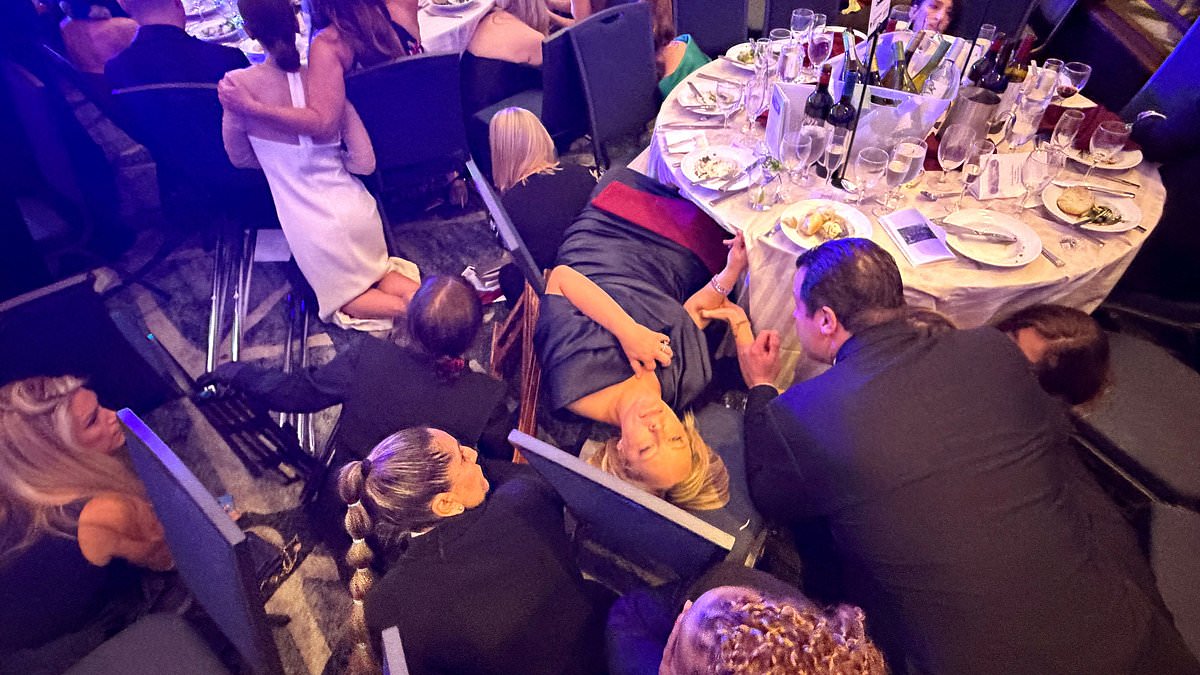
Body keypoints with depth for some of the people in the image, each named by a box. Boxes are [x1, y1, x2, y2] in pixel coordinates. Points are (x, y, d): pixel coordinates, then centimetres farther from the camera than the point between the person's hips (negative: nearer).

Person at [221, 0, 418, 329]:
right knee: (378, 271, 28)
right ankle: (418, 294, -6)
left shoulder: (239, 84, -11)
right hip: (357, 211, 3)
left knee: (342, 300, 21)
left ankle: (410, 306, -9)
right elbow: (365, 162, -5)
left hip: (312, 225, -2)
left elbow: (240, 157, 4)